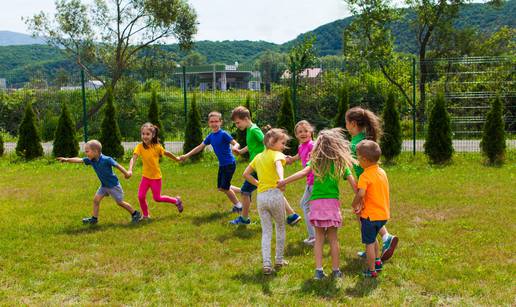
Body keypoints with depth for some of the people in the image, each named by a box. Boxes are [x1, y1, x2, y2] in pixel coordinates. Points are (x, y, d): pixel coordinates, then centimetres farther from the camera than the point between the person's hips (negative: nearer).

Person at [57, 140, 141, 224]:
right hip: (104, 185, 7)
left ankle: (136, 214, 18)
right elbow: (79, 160, -12)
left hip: (113, 185, -7)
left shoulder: (106, 160, -27)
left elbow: (117, 165, -20)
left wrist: (126, 173, -13)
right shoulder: (91, 160, -9)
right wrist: (67, 159, -24)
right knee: (96, 199, 2)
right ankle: (94, 218, 15)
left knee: (120, 202, 3)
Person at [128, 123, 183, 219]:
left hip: (156, 177, -3)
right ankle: (145, 215, 20)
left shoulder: (157, 147, -16)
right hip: (145, 176, 3)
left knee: (157, 198, 4)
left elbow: (167, 153, 2)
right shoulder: (140, 146, -14)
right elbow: (133, 158, -27)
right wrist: (130, 170, -43)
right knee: (141, 196, -2)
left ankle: (176, 200, 27)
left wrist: (177, 159, 18)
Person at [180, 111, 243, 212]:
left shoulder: (223, 134, -16)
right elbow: (200, 147, 11)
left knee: (224, 188, -3)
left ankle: (237, 204, 17)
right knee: (221, 188, 12)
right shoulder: (210, 136, 4)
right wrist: (186, 155, 11)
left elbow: (236, 143, -20)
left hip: (230, 164, -8)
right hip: (222, 165, 8)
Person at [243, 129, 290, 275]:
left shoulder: (258, 156, 16)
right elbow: (278, 164, -28)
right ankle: (279, 260, 21)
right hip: (275, 194, -4)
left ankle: (266, 264, -3)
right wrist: (281, 179, -46)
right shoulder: (277, 154, -3)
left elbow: (246, 174, 19)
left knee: (266, 231, 7)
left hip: (260, 197, 5)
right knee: (280, 227, 16)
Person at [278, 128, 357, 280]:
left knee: (319, 237, 10)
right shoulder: (341, 162, 5)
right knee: (333, 237, 11)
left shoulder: (316, 160, 3)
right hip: (333, 202, 0)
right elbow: (353, 184, 0)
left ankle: (318, 270, 5)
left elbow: (304, 172, -13)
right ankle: (335, 270, 14)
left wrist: (284, 181, -14)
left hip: (316, 202, 0)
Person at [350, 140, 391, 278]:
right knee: (372, 238, 30)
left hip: (370, 215, -8)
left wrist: (354, 205, -12)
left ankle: (371, 270, 14)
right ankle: (377, 261, 34)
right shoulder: (382, 172, 6)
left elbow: (360, 194, -31)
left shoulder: (365, 176, -19)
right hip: (383, 214, 8)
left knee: (369, 243, 6)